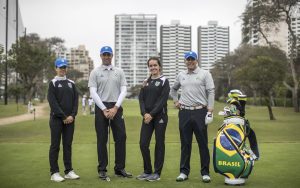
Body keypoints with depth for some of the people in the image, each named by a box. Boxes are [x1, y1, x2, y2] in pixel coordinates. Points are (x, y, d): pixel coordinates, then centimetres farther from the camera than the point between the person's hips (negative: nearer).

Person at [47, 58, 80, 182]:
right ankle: (54, 172, 3)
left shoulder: (71, 83, 14)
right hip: (57, 119, -4)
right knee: (55, 145, -1)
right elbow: (52, 102, -9)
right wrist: (63, 116, -13)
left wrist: (72, 115, -5)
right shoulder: (53, 83, 0)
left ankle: (69, 171, 12)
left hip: (70, 119, 4)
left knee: (68, 145, 7)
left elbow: (75, 100, 8)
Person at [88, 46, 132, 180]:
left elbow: (123, 91, 2)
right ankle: (102, 169, 10)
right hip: (101, 108, -2)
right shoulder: (95, 72, 3)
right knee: (102, 139, 2)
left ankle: (120, 168, 11)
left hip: (116, 107, 2)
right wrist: (104, 109, -13)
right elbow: (93, 92, -5)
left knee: (121, 137, 1)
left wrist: (115, 108, -10)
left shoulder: (119, 72, 9)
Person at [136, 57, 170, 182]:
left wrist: (152, 114, -16)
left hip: (160, 116, -5)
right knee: (143, 143, 2)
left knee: (159, 144, 1)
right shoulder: (146, 82, 14)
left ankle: (157, 173, 11)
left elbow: (163, 100, -10)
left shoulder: (164, 81, -1)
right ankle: (147, 171, 16)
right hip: (147, 117, 5)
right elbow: (141, 98, 7)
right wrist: (144, 113, -9)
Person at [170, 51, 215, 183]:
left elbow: (211, 92, -4)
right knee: (185, 143, 7)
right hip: (184, 112, 4)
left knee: (203, 143, -1)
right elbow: (173, 89, 29)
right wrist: (175, 101, 13)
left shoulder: (205, 74, 2)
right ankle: (184, 172, 14)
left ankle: (205, 172, 7)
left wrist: (210, 111, -11)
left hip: (200, 112, -3)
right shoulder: (181, 75, 13)